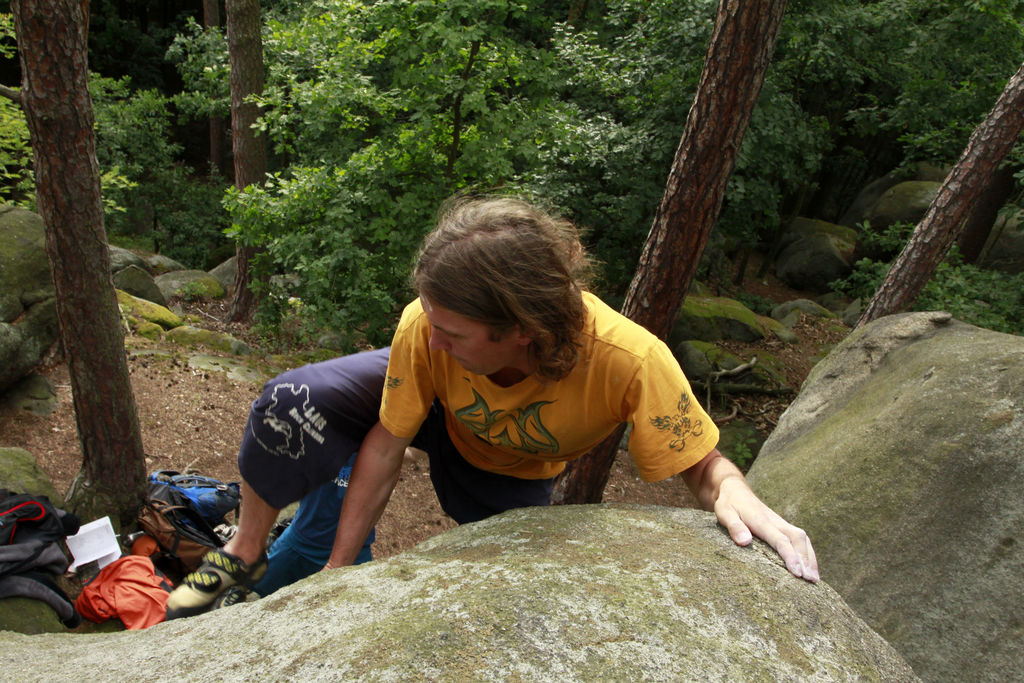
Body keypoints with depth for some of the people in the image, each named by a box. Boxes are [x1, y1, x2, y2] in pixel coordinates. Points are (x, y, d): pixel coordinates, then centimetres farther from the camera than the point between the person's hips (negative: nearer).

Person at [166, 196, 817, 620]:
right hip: (427, 407, 0)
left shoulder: (630, 361, -41)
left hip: (513, 471, 1)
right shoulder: (427, 327, -36)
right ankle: (244, 555, 2)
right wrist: (337, 567, -17)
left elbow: (703, 462, -27)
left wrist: (735, 493, -50)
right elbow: (386, 443, -23)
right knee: (299, 400, -25)